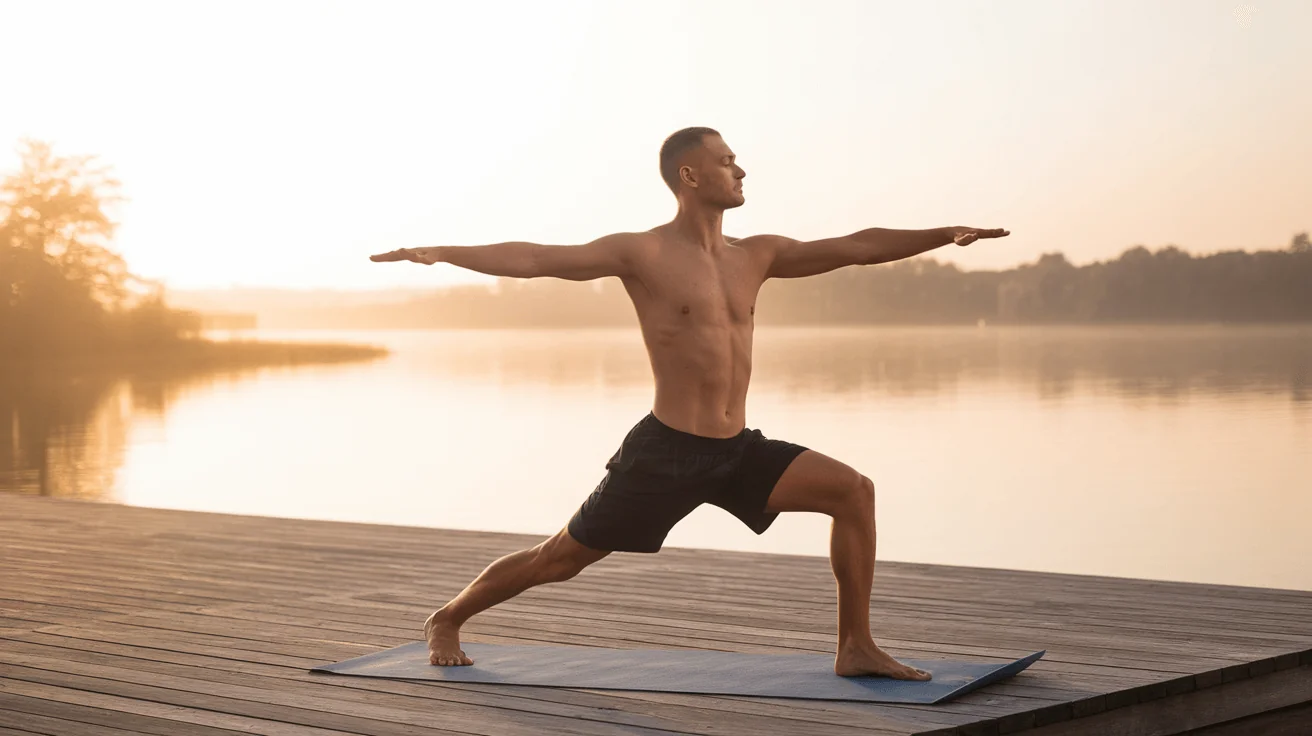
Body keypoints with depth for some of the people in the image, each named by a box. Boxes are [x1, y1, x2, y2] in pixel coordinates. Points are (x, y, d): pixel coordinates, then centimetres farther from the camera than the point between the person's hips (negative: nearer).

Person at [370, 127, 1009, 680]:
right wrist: (440, 253, -25)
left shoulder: (757, 255, 9)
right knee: (559, 560, 4)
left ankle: (855, 648, -4)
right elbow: (535, 259, -15)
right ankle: (445, 621, 28)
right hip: (665, 452, -5)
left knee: (853, 491, -11)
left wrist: (945, 234, 3)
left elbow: (858, 247, 9)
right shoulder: (642, 253, -8)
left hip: (739, 451, 5)